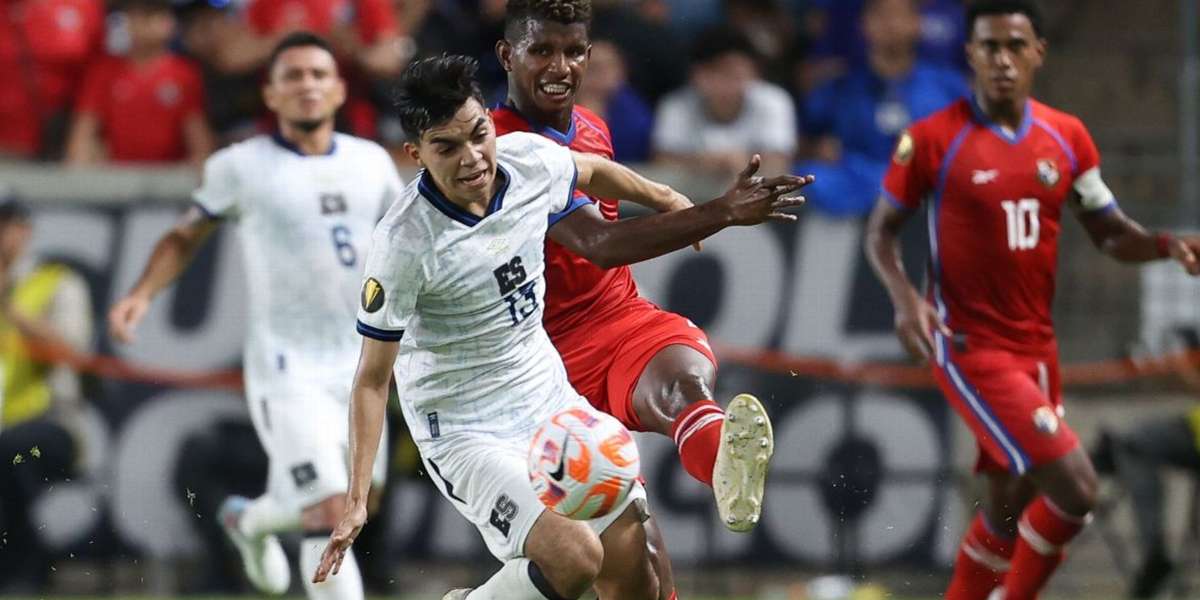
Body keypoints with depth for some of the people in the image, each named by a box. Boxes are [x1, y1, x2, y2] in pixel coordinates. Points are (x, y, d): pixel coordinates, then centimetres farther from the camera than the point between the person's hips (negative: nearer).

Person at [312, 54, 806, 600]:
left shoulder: (530, 159, -10)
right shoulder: (403, 244, -25)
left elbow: (591, 171, 16)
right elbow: (372, 377, -16)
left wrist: (684, 207, 31)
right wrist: (356, 499, -21)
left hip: (550, 399, 6)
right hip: (465, 429, -6)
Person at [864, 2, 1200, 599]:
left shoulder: (1067, 137, 5)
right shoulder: (933, 139, -10)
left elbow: (1111, 233, 11)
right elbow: (881, 230, 0)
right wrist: (905, 297, -18)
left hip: (1036, 346, 6)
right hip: (969, 348, -6)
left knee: (1009, 506, 15)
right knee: (1074, 487, -17)